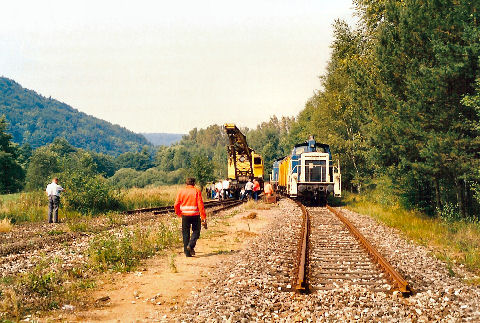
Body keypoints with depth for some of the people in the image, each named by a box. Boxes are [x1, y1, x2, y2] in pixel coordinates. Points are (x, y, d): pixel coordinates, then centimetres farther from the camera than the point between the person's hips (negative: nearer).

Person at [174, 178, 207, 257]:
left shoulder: (181, 191, 5)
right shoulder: (197, 191, -2)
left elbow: (176, 205, 3)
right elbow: (200, 205, -9)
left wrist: (179, 214, 21)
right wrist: (203, 217, -8)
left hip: (185, 215, 2)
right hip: (195, 215, -2)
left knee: (186, 233, 10)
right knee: (196, 231, 14)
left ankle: (187, 252, 7)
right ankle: (191, 245, -9)